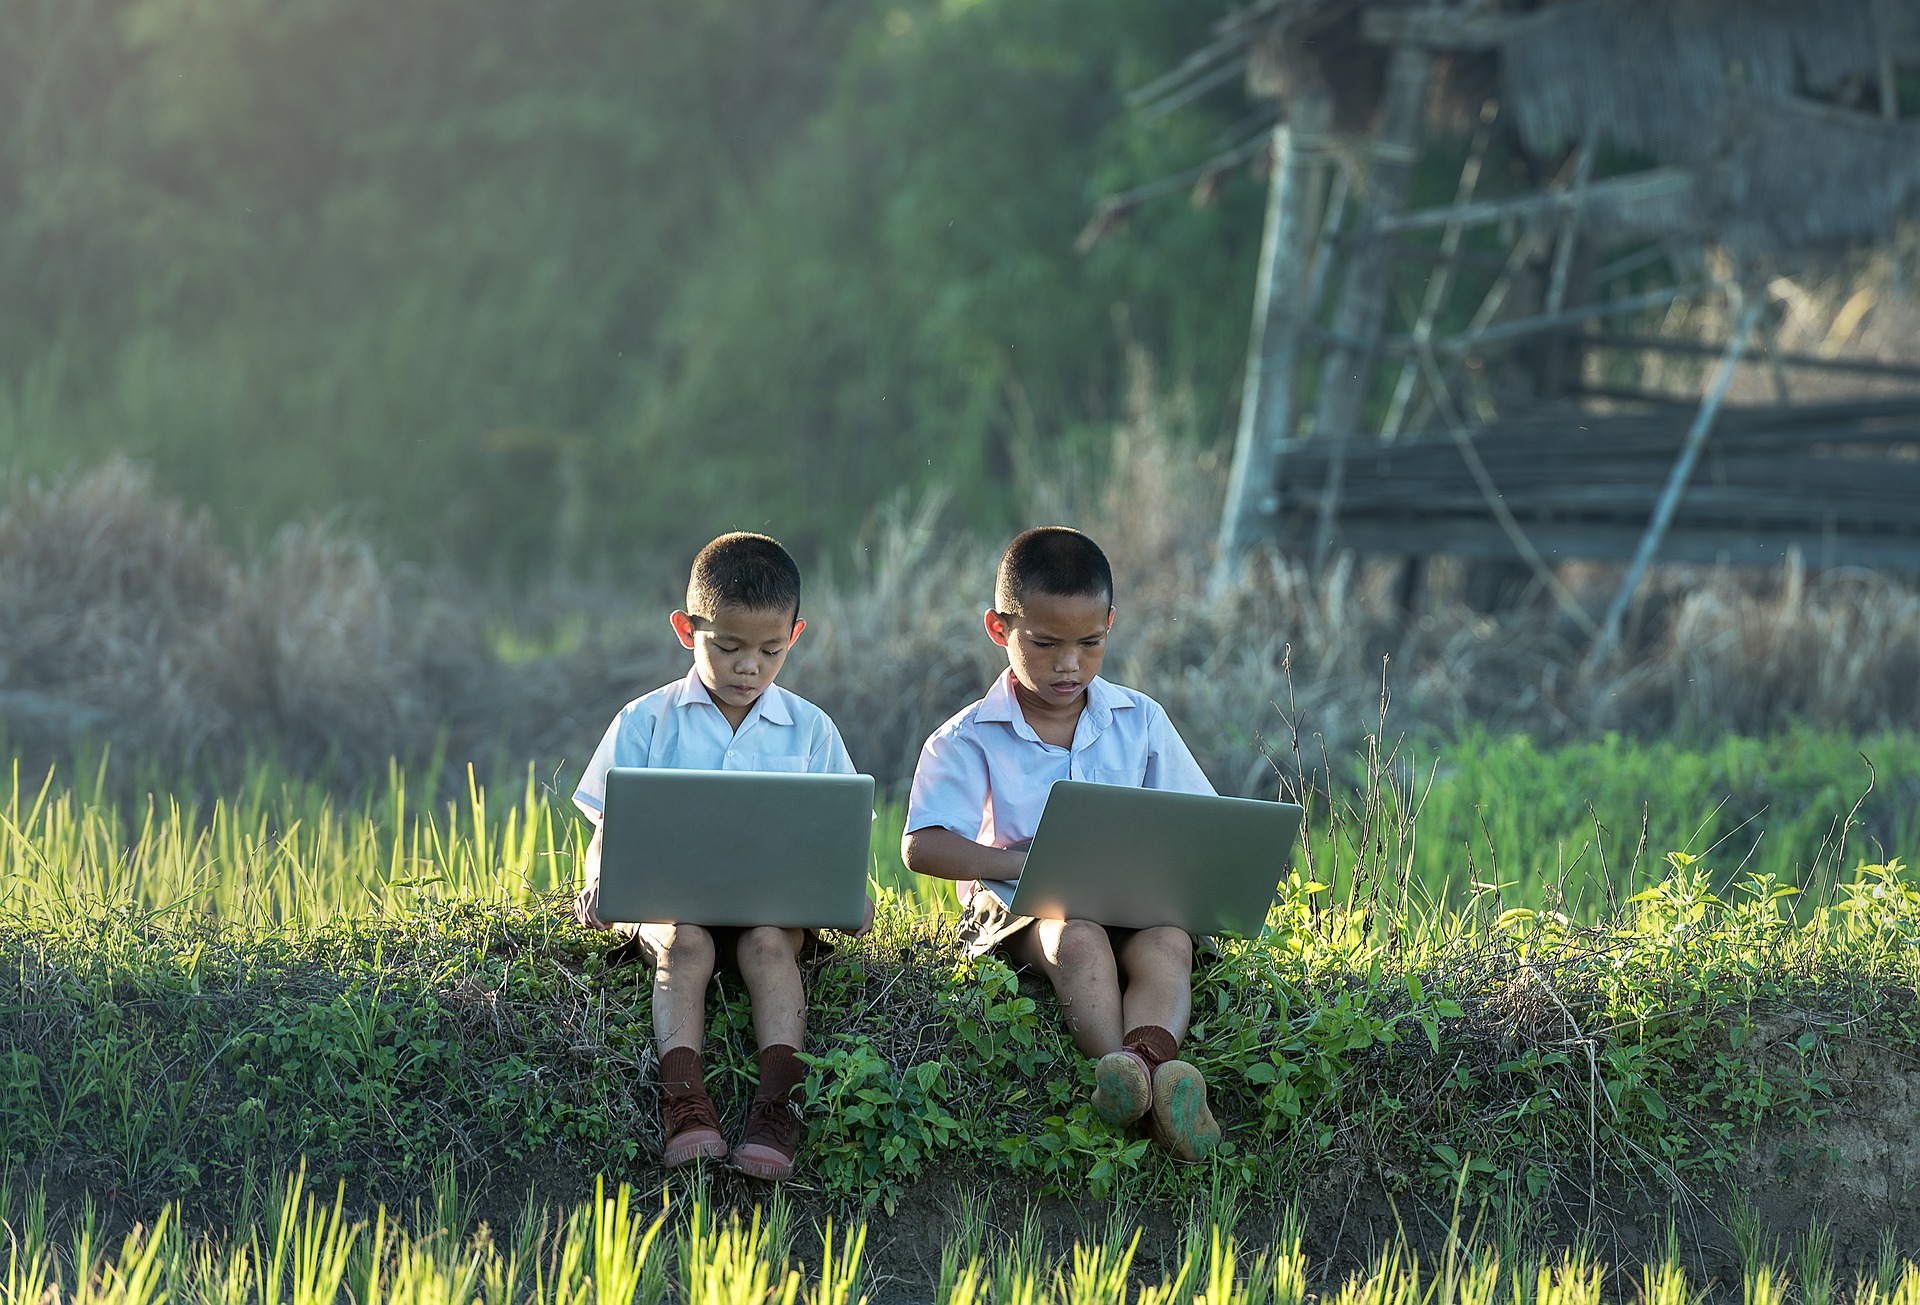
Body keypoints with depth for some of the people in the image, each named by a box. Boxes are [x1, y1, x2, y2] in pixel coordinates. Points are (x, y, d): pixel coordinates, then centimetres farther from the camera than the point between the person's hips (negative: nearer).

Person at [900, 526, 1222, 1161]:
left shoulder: (1140, 721, 12)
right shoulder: (969, 740, 2)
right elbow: (922, 847, -10)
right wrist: (1029, 863, -23)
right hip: (1020, 909, -2)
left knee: (1167, 943, -33)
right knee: (1077, 939, -37)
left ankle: (1146, 1055, -65)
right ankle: (1131, 1073, -63)